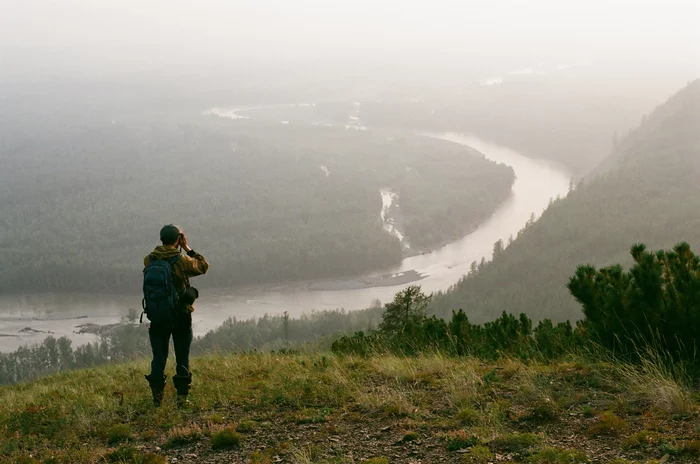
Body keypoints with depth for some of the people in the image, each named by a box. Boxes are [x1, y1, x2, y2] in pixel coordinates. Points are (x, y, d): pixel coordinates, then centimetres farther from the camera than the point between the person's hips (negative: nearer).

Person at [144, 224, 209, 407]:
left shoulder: (149, 260, -5)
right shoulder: (182, 260, -15)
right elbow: (204, 266, 1)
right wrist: (187, 248, 2)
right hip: (181, 316, -3)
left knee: (159, 357, 11)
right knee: (182, 358, 7)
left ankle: (157, 397, 14)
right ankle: (182, 397, 7)